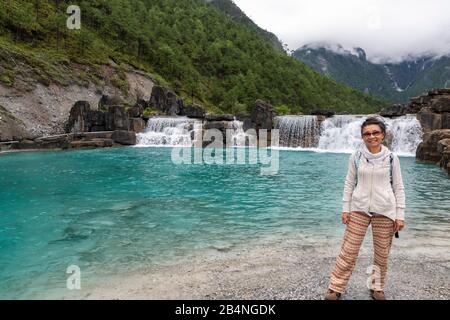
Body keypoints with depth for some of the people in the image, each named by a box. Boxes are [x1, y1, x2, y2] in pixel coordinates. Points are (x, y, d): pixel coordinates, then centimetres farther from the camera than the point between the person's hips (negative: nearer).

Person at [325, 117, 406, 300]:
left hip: (385, 210, 0)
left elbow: (398, 188, 2)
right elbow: (349, 184, 4)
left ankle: (377, 288, 32)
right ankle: (336, 288, 14)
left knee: (382, 253, 11)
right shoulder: (356, 157, -1)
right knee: (348, 250, 2)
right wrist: (345, 209, 0)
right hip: (359, 209, 0)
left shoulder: (391, 158, -1)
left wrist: (400, 215, -2)